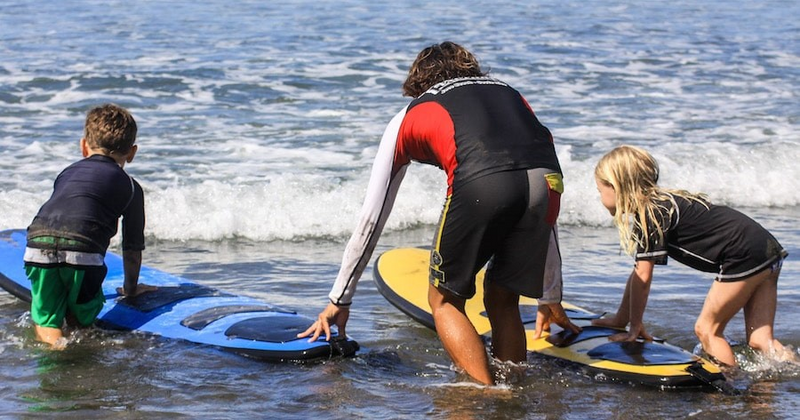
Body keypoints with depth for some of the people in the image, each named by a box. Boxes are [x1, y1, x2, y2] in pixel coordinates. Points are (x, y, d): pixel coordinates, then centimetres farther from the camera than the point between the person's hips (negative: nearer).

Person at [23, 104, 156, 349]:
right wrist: (130, 288, 41)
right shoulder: (130, 186, 22)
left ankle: (50, 337, -18)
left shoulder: (68, 172, 33)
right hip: (82, 251, -3)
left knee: (45, 323, 14)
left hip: (38, 247, 3)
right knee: (83, 318, 14)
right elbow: (132, 248, 25)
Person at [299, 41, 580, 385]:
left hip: (480, 185, -3)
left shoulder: (408, 118, 32)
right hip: (547, 181, 4)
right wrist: (552, 297, 50)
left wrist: (339, 300, 45)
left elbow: (371, 219, 35)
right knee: (502, 301, 23)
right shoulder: (510, 94, 40)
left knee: (444, 300, 16)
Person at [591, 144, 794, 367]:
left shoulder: (649, 215, -13)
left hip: (744, 256, -9)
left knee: (706, 329, -1)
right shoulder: (658, 205, 16)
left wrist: (635, 326, -4)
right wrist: (621, 319, 24)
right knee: (759, 339, 5)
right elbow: (638, 273, 21)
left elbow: (643, 276, -13)